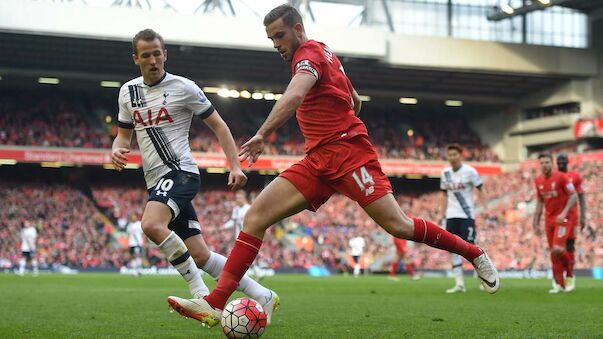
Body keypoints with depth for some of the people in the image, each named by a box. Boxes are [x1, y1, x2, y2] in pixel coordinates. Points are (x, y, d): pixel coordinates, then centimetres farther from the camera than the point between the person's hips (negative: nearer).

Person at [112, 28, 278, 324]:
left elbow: (218, 126, 2)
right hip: (157, 182, 6)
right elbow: (124, 135, 21)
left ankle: (200, 294, -23)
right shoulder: (128, 92, 12)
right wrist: (117, 150, -3)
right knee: (200, 255, 3)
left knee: (151, 225, -33)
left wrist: (235, 166, -7)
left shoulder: (183, 87, -4)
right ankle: (262, 296, 12)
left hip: (180, 171, -6)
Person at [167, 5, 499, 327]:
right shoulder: (322, 52, 20)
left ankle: (474, 254, 10)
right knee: (256, 215, -6)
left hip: (348, 152, -9)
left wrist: (262, 135, -42)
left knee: (397, 225, -13)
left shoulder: (309, 54, -9)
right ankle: (214, 304, -13)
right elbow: (354, 101, 31)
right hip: (317, 161, 9)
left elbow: (294, 96, -31)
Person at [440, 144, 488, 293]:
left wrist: (485, 209, -13)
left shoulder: (469, 171, -6)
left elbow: (480, 190, -2)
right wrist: (443, 214, 13)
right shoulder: (445, 173, 8)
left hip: (467, 215, -5)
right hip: (451, 216, 5)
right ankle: (459, 283, 4)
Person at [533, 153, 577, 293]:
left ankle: (569, 269, 10)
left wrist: (564, 213, -21)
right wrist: (536, 223, 12)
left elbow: (574, 196, -10)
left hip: (562, 219, -6)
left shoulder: (561, 177, -11)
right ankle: (560, 285, 9)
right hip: (549, 220, 6)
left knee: (557, 249, -19)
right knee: (553, 253, 3)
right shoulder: (538, 181, 7)